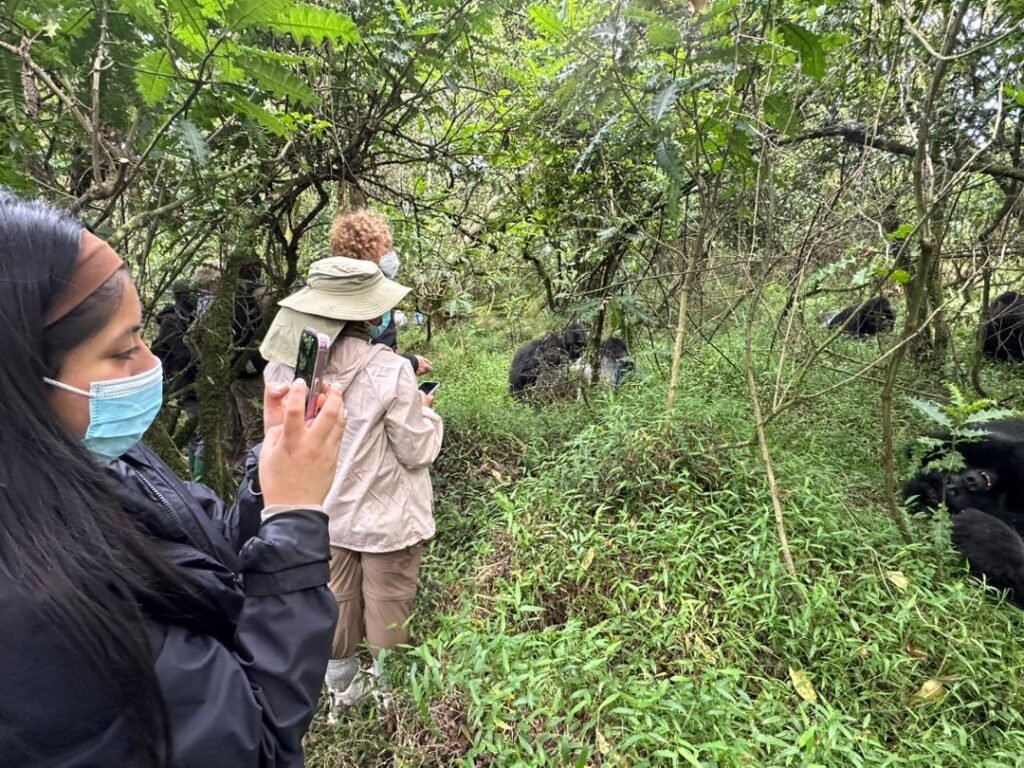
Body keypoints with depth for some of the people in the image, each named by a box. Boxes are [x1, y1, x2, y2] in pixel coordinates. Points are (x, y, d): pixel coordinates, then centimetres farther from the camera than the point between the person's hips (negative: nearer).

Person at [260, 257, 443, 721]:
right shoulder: (387, 370, -26)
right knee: (386, 609, 17)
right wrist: (425, 411, 2)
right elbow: (418, 451, -17)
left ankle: (341, 689, 44)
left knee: (335, 600, 23)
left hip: (320, 509, 5)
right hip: (384, 515, -5)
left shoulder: (284, 362, -10)